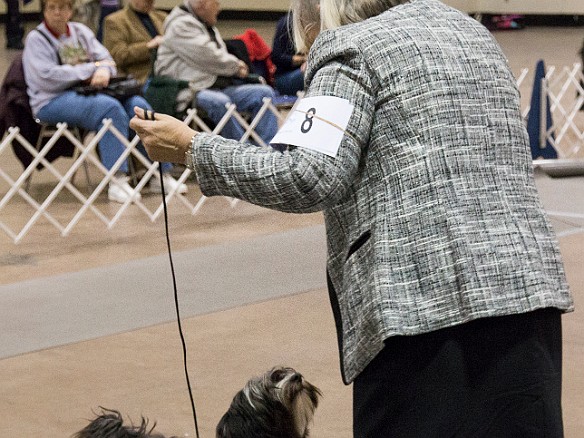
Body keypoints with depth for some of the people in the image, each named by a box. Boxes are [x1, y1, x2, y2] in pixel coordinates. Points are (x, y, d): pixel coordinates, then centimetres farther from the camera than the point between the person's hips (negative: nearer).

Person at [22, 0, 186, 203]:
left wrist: (103, 71, -17)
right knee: (109, 107, -34)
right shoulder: (36, 39, 0)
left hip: (87, 92, 6)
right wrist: (93, 68, -12)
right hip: (53, 101, -6)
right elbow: (47, 77, -14)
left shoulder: (81, 31, 18)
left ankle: (160, 175, -15)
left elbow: (106, 59, 10)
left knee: (138, 105, -18)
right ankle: (117, 182, -40)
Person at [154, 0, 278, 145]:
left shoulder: (208, 27, 23)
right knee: (220, 102, -40)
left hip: (219, 88, 9)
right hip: (192, 91, -9)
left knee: (265, 92, -6)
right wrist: (236, 66, -2)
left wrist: (236, 65, 5)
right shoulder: (180, 26, -8)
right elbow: (208, 59, -18)